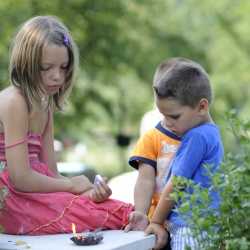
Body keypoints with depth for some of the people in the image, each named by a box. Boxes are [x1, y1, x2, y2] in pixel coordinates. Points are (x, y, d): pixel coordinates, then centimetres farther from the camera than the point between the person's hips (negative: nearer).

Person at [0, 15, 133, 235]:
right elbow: (20, 178, -20)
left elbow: (50, 173, 10)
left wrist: (86, 190, -9)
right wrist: (71, 184, -7)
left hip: (35, 191, 8)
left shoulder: (44, 105, 14)